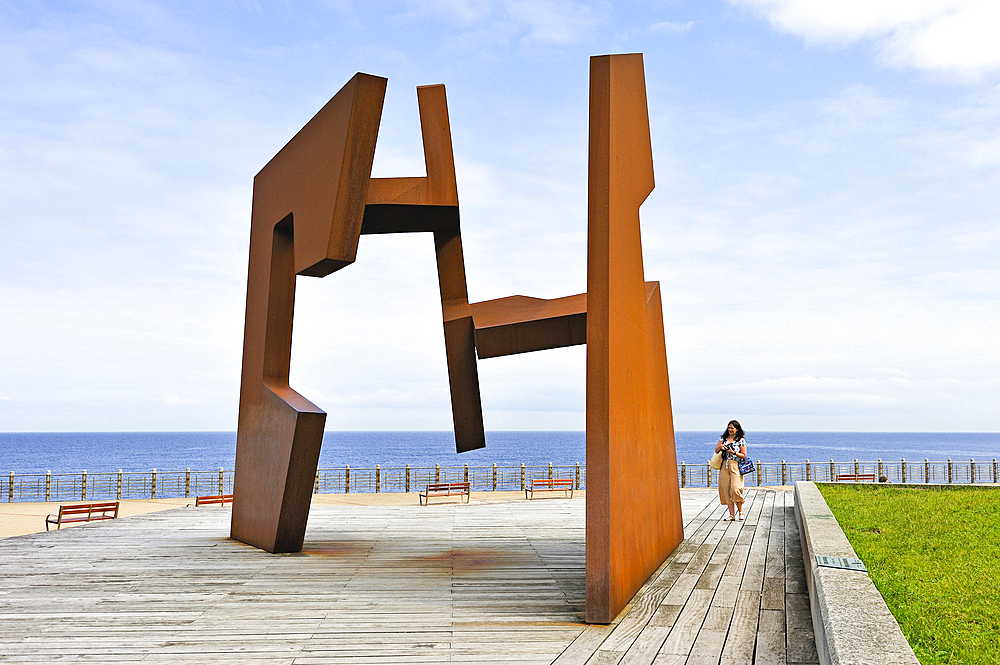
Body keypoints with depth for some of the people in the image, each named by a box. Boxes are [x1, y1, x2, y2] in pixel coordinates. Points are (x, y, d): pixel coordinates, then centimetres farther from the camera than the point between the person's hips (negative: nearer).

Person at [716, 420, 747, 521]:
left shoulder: (741, 440, 2)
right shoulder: (723, 438, 14)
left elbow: (744, 455, 0)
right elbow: (716, 450, 10)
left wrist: (733, 452, -13)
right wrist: (720, 447, -11)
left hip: (736, 466, -4)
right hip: (724, 466, 4)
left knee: (735, 489, -15)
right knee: (726, 490, -1)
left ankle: (741, 512, 0)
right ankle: (732, 514, 2)